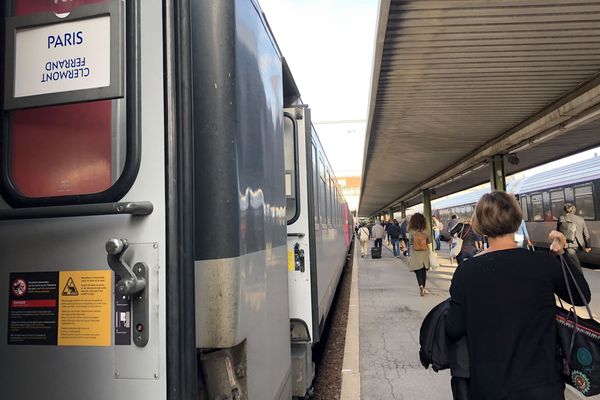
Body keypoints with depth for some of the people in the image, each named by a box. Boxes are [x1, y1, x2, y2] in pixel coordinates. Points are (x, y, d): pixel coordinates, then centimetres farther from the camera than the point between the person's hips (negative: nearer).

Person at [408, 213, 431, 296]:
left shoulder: (411, 231, -13)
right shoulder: (425, 231, -8)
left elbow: (411, 242, -5)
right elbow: (429, 241, 2)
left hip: (416, 254, -2)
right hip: (425, 253, 2)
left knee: (418, 271, 2)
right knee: (424, 271, 15)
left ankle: (421, 286, -19)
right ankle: (423, 287, 24)